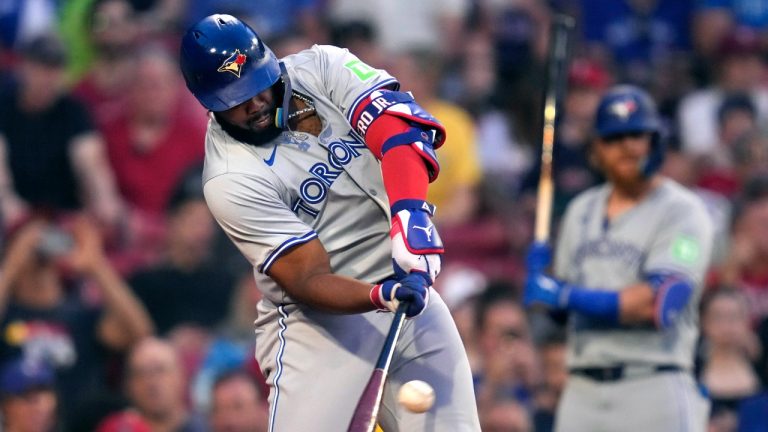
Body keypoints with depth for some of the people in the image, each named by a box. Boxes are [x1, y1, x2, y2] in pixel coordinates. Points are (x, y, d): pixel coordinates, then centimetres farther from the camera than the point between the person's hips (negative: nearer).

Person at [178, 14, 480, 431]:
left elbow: (394, 122, -17)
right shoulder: (230, 178, -14)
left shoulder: (319, 68, -2)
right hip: (318, 321, -4)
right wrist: (380, 296, -37)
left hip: (408, 288, 4)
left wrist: (410, 213, -34)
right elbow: (307, 280, -18)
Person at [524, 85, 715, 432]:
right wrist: (539, 279, 0)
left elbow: (658, 303, -18)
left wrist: (567, 297, -16)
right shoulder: (581, 211, 17)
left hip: (654, 392, -6)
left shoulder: (682, 211, -5)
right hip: (582, 393, 6)